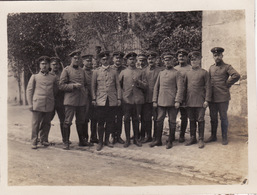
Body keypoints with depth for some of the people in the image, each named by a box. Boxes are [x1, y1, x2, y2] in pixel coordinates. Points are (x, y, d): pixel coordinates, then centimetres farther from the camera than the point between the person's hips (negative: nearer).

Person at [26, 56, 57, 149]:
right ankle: (34, 142, 8)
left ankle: (44, 140, 23)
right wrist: (30, 104, -1)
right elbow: (29, 90, 7)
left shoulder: (53, 78, 13)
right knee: (35, 124, -2)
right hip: (37, 104, -2)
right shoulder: (34, 77, 9)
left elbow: (55, 91, 24)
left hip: (49, 105, 2)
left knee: (47, 123, 8)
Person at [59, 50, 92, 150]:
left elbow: (86, 84, 25)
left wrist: (86, 93, 7)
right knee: (67, 122, -2)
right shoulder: (66, 70, -1)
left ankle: (82, 140, 26)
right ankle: (66, 142, 7)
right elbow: (62, 86, -6)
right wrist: (73, 86, -16)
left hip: (82, 100, 5)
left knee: (81, 122, 14)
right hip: (70, 100, -5)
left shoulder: (82, 71, 15)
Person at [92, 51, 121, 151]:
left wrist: (119, 98, 2)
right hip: (100, 101, -1)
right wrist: (94, 99, 0)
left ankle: (107, 140, 20)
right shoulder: (96, 72, 7)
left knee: (110, 122, 5)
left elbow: (118, 86, 10)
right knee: (101, 122, 1)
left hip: (112, 101, 1)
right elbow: (93, 86, 8)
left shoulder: (114, 72, 10)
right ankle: (100, 142, 13)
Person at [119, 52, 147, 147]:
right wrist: (122, 93, 4)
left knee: (136, 119, 8)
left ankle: (136, 139, 19)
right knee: (127, 119, 1)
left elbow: (145, 86, 6)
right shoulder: (123, 72, 8)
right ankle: (127, 139, 12)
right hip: (127, 99, -1)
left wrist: (138, 82, -10)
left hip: (138, 99, 1)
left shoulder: (140, 72, 11)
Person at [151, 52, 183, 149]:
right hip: (161, 101, 4)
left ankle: (170, 141, 15)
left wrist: (177, 101, -15)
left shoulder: (176, 73, -1)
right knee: (159, 121, 6)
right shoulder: (161, 73, 13)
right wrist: (154, 100, 8)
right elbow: (156, 87, 14)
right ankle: (158, 140, 17)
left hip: (172, 102, -4)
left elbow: (180, 88, -7)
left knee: (172, 122, 4)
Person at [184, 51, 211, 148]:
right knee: (192, 120, 10)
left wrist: (207, 100, -10)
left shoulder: (204, 73, 1)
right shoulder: (187, 73, 12)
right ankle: (192, 138, 20)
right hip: (189, 102, 4)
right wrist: (184, 100, 11)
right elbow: (185, 87, 16)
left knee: (200, 120, 1)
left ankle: (201, 140, 10)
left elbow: (208, 87, -2)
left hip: (200, 101, -4)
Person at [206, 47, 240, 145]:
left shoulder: (227, 67, -2)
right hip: (212, 97, 5)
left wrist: (227, 84, -10)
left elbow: (236, 75, -18)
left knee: (223, 117, 2)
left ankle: (224, 137, 13)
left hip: (223, 97, -5)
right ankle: (213, 136, 22)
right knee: (213, 117, 11)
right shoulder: (211, 68, 13)